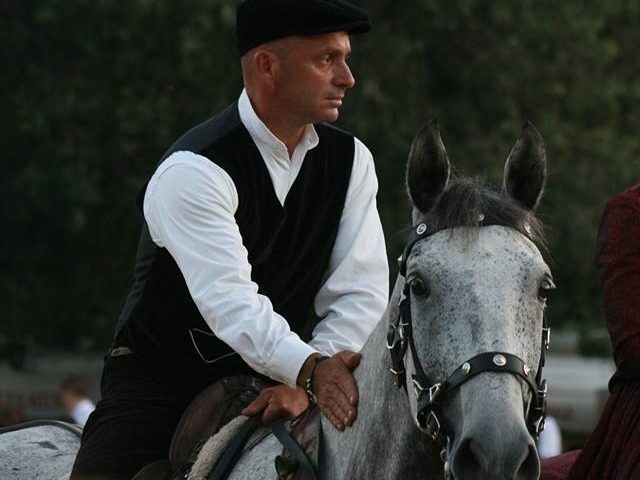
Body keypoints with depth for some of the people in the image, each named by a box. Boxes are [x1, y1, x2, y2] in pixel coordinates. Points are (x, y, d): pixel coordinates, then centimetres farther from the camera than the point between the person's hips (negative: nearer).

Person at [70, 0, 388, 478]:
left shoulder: (350, 161, -1)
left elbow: (360, 294, -6)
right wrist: (311, 369, -48)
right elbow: (228, 299, -32)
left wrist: (303, 385, -22)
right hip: (158, 380, -5)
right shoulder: (192, 171, -20)